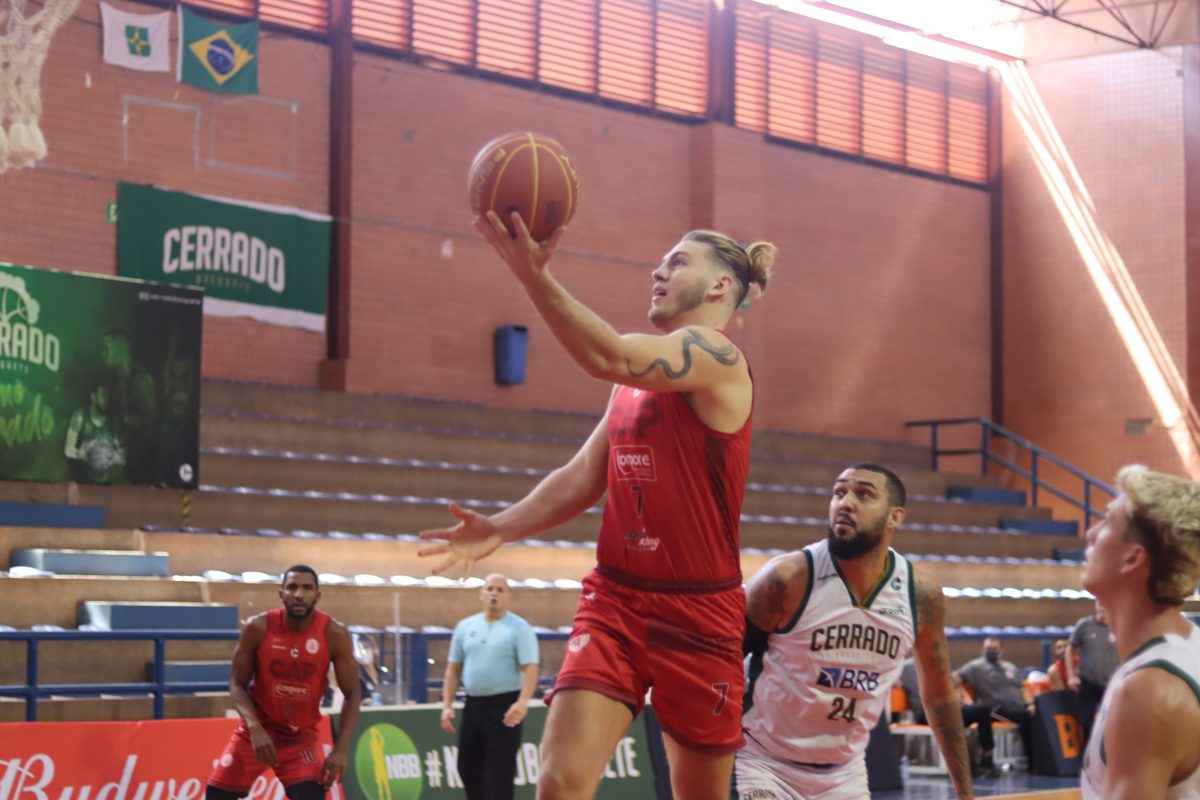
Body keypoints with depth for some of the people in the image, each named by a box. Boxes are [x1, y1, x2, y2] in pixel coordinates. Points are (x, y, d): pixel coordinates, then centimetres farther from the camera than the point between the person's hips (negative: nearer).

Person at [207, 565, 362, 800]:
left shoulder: (334, 634, -15)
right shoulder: (258, 628, -14)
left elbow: (352, 694, -10)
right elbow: (237, 684, -9)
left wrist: (341, 749, -21)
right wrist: (255, 727, -26)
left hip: (301, 737, -1)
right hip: (255, 732, 1)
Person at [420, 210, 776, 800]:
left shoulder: (717, 355, -10)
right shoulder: (638, 373, 15)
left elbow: (608, 358, -28)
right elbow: (583, 478, 14)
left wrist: (534, 275, -36)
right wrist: (500, 529, 1)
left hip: (697, 612, -6)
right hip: (613, 601, 6)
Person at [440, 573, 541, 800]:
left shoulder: (519, 628, -5)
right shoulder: (465, 627, 11)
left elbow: (530, 668, -13)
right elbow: (453, 669, 13)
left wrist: (523, 701, -28)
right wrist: (447, 705, 4)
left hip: (505, 707, -6)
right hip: (473, 705, 6)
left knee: (499, 772, -8)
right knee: (468, 767, 10)